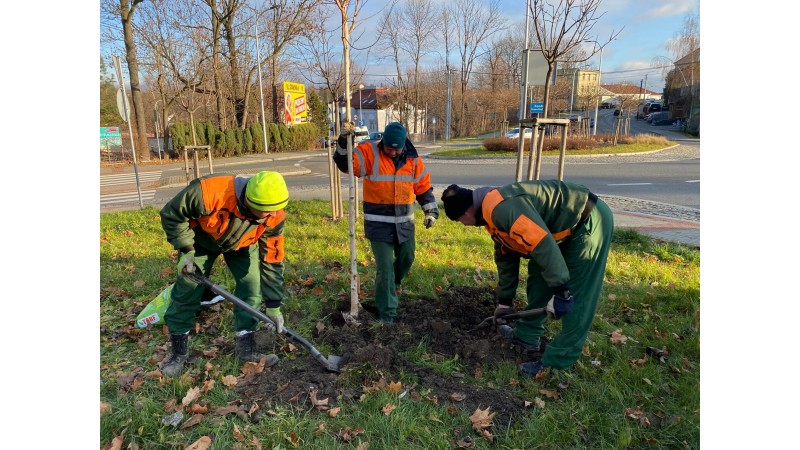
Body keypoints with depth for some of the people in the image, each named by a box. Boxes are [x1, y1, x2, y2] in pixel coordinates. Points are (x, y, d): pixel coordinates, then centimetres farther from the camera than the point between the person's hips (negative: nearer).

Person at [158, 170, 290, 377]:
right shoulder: (209, 192, -44)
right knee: (187, 291, -1)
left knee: (252, 286, -11)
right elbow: (172, 213, -24)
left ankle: (246, 348, 4)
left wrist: (273, 306, -20)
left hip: (242, 244, 2)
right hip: (201, 239, -1)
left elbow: (272, 261, -22)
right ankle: (179, 351, 17)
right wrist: (186, 251, -23)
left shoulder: (274, 218, -33)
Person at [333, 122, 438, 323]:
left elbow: (423, 187, 8)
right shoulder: (369, 153, -9)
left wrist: (431, 210, 4)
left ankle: (393, 284, 54)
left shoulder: (412, 159, 2)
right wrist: (343, 144, -31)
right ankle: (387, 312, 11)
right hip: (379, 223, -4)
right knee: (385, 267, -3)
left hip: (404, 222, 5)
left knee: (407, 258, 21)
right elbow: (346, 164, -15)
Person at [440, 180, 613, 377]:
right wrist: (504, 301, 21)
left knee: (576, 297, -7)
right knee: (538, 278, 14)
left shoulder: (503, 209, -29)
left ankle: (556, 361, -1)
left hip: (589, 220, -10)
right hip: (567, 223, 10)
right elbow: (505, 256, 15)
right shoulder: (492, 213, 6)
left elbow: (543, 245, -33)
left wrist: (560, 292, -28)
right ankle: (526, 336, 27)